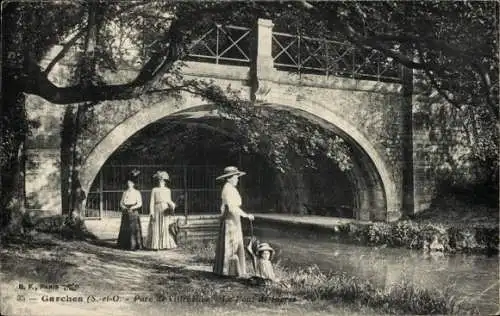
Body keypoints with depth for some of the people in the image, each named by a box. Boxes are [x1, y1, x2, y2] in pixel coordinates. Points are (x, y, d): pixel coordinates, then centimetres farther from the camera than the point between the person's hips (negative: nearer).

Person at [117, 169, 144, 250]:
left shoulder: (137, 192, -1)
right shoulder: (125, 193, 12)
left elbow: (140, 204, -6)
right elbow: (121, 202, 12)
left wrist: (132, 208, -19)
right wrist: (123, 207, -10)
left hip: (133, 213, -4)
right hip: (125, 213, 4)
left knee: (134, 228, -7)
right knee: (125, 229, 3)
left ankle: (134, 245, -3)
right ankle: (125, 245, 10)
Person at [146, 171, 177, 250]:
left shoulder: (168, 190, 12)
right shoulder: (154, 190, 6)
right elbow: (152, 202, 2)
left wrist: (172, 205, -7)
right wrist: (151, 212, -8)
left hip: (166, 211, 1)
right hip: (157, 211, -1)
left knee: (166, 228, -5)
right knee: (156, 228, -3)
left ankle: (166, 245, -1)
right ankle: (156, 245, 1)